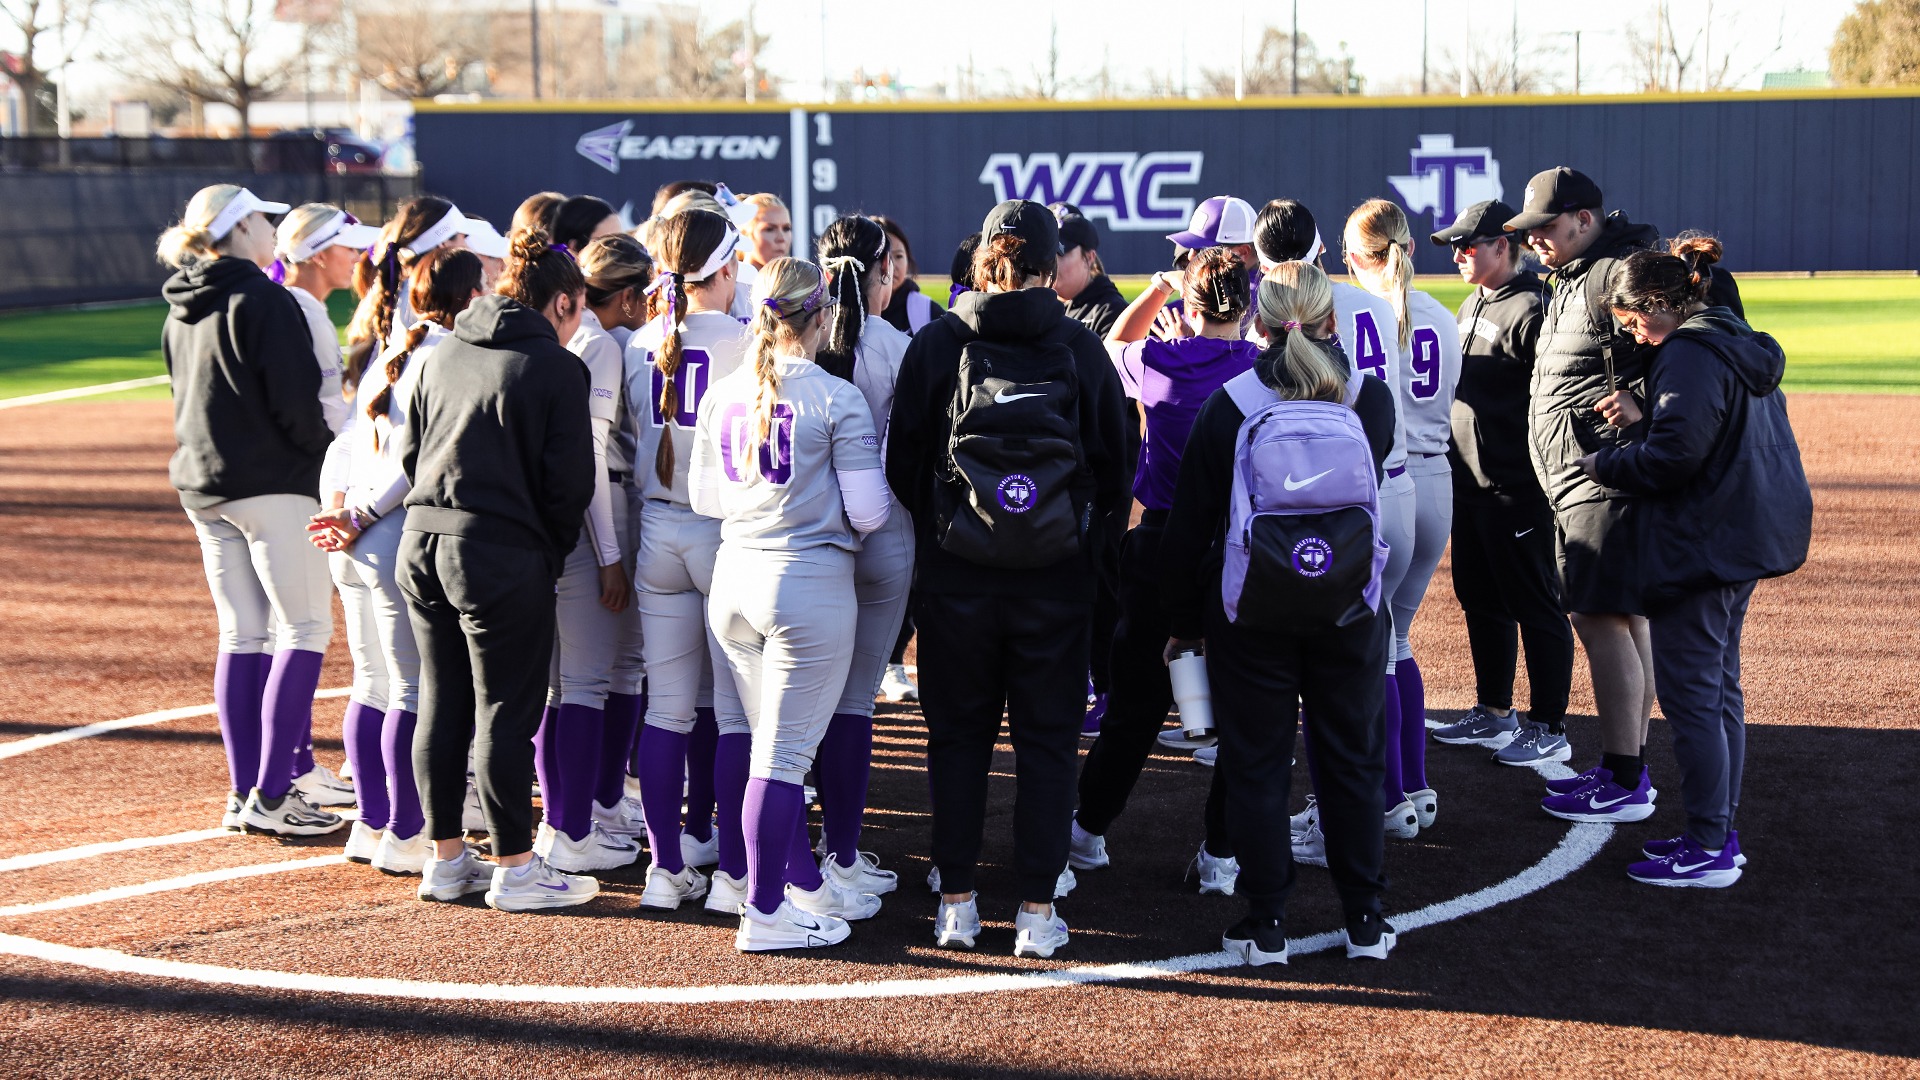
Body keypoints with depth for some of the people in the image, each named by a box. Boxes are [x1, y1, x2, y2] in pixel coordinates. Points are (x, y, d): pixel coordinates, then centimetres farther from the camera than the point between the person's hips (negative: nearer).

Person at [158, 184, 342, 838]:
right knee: (304, 628, -4)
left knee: (241, 636, 11)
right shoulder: (264, 300, -12)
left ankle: (244, 793, 11)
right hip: (272, 485, -8)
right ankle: (271, 796, -10)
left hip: (202, 488, 8)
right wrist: (328, 457, -2)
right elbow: (295, 401, -16)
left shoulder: (181, 310, 14)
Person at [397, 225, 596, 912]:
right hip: (505, 556, -7)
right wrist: (554, 552, 5)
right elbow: (570, 478, -10)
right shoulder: (556, 367, -9)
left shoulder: (444, 353, 11)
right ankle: (514, 871, 8)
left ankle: (446, 860, 23)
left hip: (422, 543, 7)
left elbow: (410, 450, 15)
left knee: (441, 706, 14)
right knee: (506, 713, 1)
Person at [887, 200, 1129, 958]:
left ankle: (956, 901, 15)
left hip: (953, 580, 0)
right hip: (1057, 582, 0)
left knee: (958, 736, 12)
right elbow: (1114, 474, 3)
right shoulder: (1082, 351, -3)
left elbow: (902, 464, 0)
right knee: (1047, 740, 8)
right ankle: (1038, 910, 10)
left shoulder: (934, 346, -4)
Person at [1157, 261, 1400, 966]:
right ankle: (1364, 920, 17)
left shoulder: (1226, 407, -7)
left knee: (1255, 765, 8)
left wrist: (1183, 622, 8)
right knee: (1353, 760, 12)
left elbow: (1188, 526, -2)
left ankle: (1266, 925, 10)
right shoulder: (1371, 399, -2)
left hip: (1251, 612, -1)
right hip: (1351, 611, 2)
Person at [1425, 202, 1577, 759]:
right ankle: (1494, 713, 29)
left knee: (1535, 607, -1)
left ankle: (1549, 727, 7)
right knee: (1480, 600, 17)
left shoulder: (1531, 309, -16)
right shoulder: (1473, 304, 14)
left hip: (1517, 489, -10)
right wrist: (1456, 466, 20)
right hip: (1469, 483, 10)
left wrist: (1538, 482, -21)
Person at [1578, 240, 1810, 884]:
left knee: (1689, 694, -5)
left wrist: (1602, 464, -7)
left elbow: (1673, 458, -23)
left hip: (1702, 542, -11)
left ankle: (1709, 851, -3)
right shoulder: (1746, 348, 15)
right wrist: (1643, 423, 9)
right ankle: (1721, 832, 23)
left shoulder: (1689, 355, -16)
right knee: (1721, 686, 16)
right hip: (1748, 537, 11)